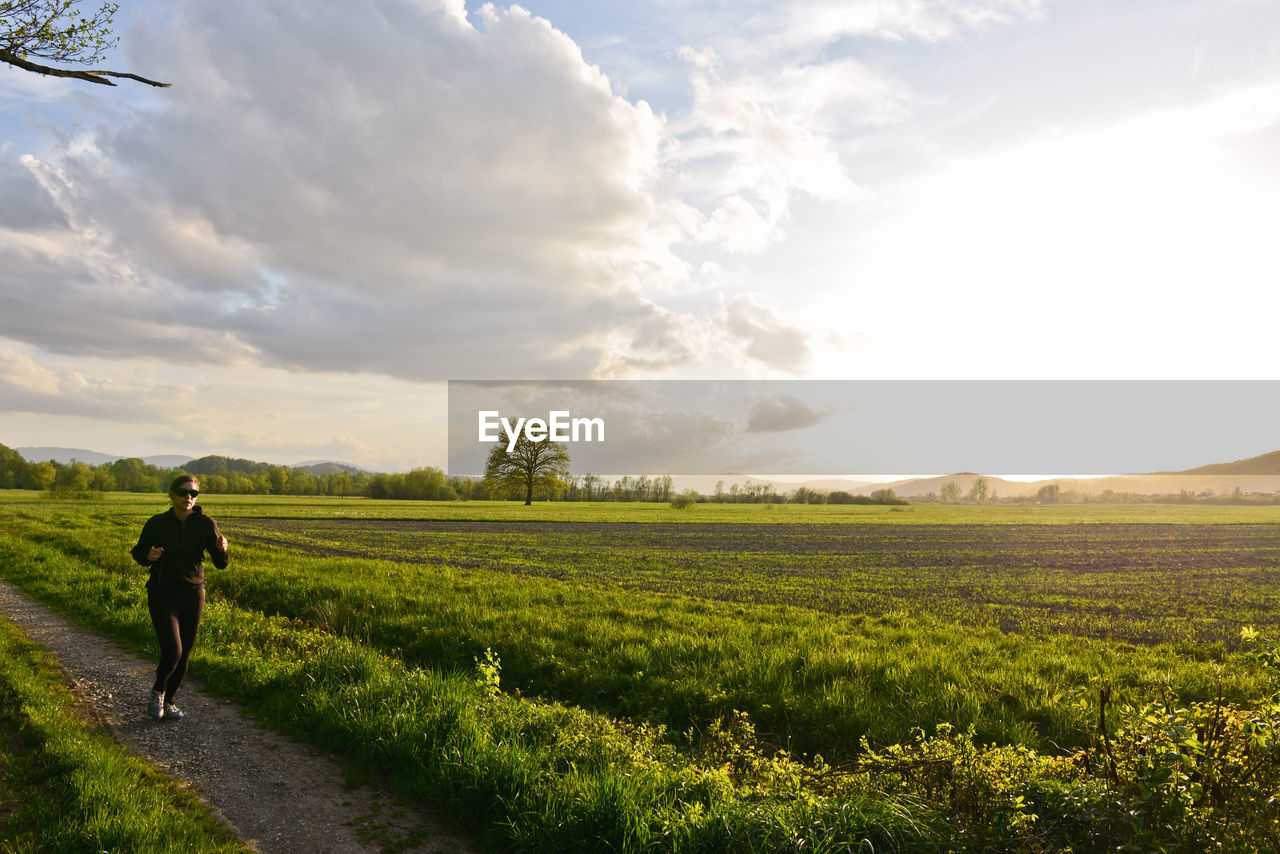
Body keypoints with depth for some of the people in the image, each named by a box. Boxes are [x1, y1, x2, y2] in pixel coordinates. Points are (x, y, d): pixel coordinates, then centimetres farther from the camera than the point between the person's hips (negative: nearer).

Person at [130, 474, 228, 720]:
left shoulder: (205, 524, -4)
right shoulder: (157, 523, -5)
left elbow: (220, 564, -4)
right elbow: (138, 552, 9)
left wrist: (222, 550, -26)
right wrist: (148, 556, -14)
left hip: (193, 595, 2)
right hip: (162, 595, -2)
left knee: (184, 654, 9)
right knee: (172, 651, -14)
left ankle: (167, 701, 32)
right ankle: (157, 691, 17)